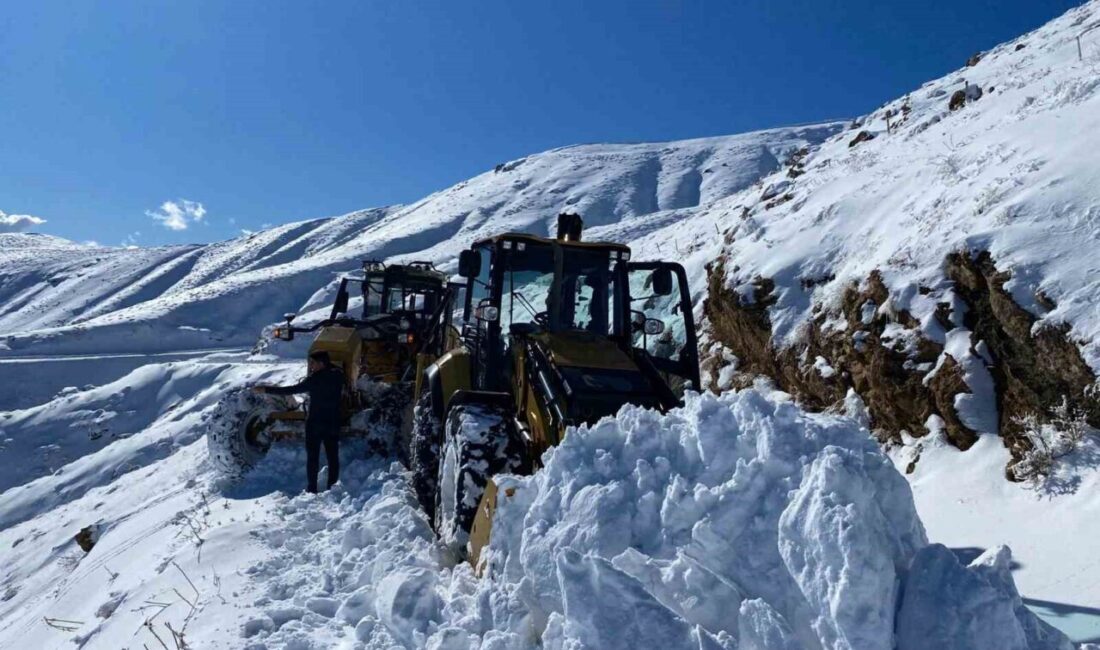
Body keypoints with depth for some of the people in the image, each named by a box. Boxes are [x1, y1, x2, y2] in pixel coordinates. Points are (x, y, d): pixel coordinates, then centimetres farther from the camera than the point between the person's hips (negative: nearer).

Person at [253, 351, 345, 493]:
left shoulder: (315, 379, -16)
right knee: (333, 456, 9)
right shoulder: (338, 376, -2)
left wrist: (266, 389, -19)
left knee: (312, 457, 6)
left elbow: (292, 390, -20)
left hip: (315, 423, -4)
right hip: (333, 423, 4)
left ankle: (312, 489, 7)